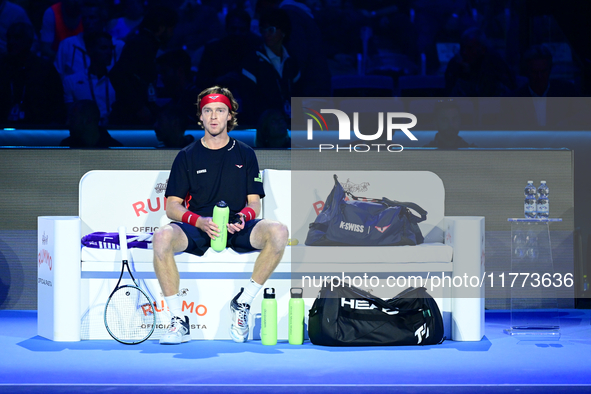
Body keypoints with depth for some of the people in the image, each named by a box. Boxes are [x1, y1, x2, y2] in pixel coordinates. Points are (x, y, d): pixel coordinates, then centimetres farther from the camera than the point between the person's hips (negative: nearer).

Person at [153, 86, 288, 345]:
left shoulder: (245, 154, 13)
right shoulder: (187, 157, 10)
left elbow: (255, 202, 10)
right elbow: (172, 206, 3)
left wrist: (243, 215, -16)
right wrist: (199, 221, -18)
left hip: (236, 229, 1)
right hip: (197, 230, -1)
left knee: (278, 232, -31)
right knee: (162, 237, -35)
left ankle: (242, 303, -12)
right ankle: (179, 322, -25)